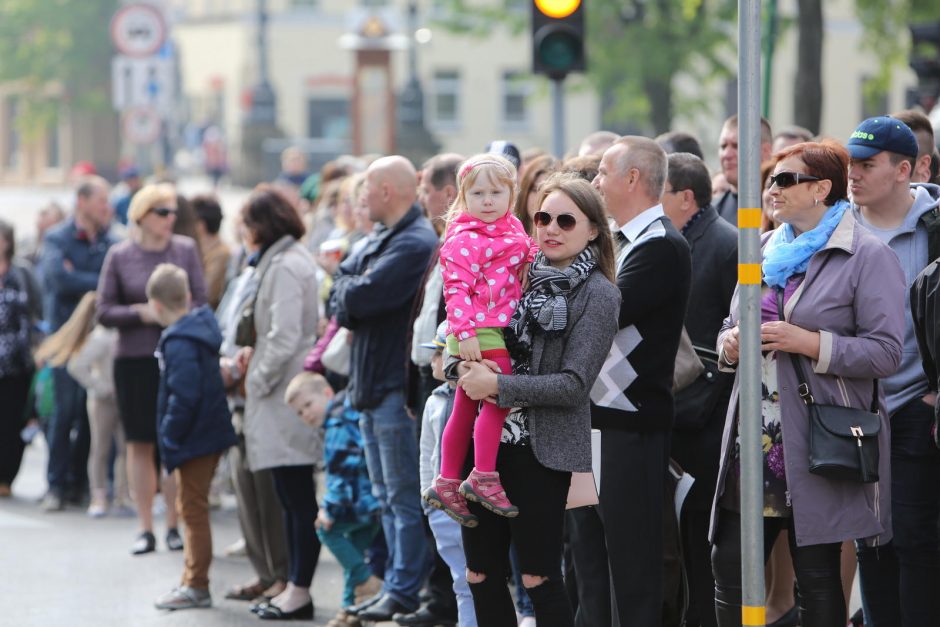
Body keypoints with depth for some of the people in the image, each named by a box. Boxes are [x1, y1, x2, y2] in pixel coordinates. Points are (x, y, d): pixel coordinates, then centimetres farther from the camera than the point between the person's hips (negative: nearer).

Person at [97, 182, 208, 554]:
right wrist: (141, 314, -13)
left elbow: (201, 301, 2)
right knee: (140, 444, 3)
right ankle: (145, 528, 9)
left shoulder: (185, 250, 2)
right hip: (133, 360, 0)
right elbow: (104, 311, 1)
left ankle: (174, 524, 9)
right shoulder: (119, 256, 1)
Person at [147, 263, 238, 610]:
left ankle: (196, 586, 3)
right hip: (210, 434, 10)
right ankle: (193, 581, 26)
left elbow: (184, 396, -27)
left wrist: (170, 434, -15)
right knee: (191, 508, 18)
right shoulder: (200, 328, 9)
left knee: (193, 509, -2)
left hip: (194, 439, -10)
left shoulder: (179, 343, -21)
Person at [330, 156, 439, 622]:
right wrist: (350, 300, -8)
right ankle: (395, 584, 21)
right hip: (371, 385, 10)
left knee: (405, 497, -5)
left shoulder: (416, 243, -16)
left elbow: (360, 296, -22)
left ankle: (404, 592, -2)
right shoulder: (379, 238, 16)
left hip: (397, 386, -10)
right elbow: (339, 291, 12)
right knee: (387, 498, 15)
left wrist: (347, 292, -2)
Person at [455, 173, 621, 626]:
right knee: (481, 576, 8)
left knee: (539, 579, -3)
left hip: (539, 449, -6)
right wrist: (465, 367, -8)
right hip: (486, 439, 6)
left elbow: (574, 385, -13)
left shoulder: (598, 294, -6)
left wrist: (497, 385, -18)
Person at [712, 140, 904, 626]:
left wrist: (808, 342, -19)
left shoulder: (867, 257, -5)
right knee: (729, 566, 3)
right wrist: (729, 345, 2)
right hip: (755, 436, 6)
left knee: (817, 577, 0)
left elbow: (885, 351, -12)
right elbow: (732, 327, 25)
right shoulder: (765, 251, 17)